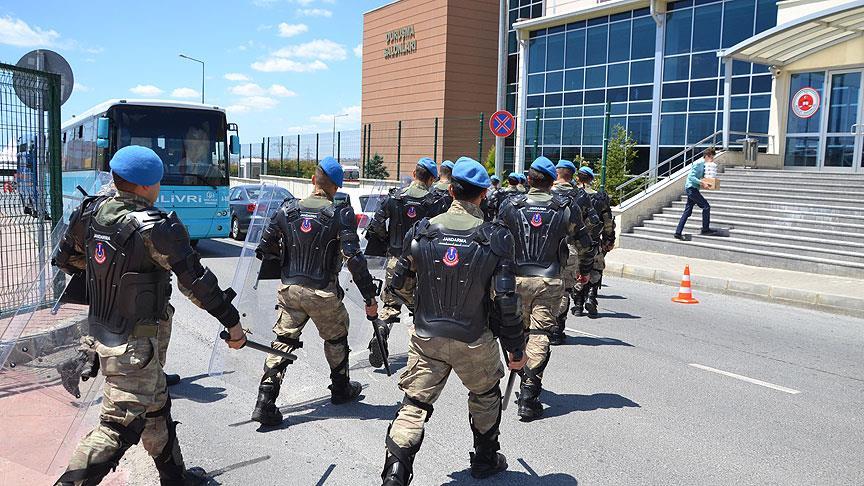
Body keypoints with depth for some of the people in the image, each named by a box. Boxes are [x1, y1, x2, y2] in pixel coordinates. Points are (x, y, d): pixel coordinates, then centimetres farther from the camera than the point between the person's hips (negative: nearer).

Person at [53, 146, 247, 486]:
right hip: (134, 345, -9)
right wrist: (233, 324, -11)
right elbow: (197, 282, -20)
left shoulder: (91, 211, -1)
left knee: (155, 406, 23)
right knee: (120, 426, -1)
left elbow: (67, 259, 14)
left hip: (100, 330, 9)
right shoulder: (154, 228, -24)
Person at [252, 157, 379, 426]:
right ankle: (341, 389, 38)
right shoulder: (340, 215, -12)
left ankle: (265, 403, 3)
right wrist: (369, 297, -9)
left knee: (283, 342, 10)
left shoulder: (287, 210, -1)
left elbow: (264, 248, 4)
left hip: (289, 290, 3)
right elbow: (354, 259, -16)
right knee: (336, 339, 21)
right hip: (323, 293, -2)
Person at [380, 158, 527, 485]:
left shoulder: (421, 232, -6)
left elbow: (399, 282, 5)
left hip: (426, 338, 1)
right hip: (474, 342, -1)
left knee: (415, 405, 9)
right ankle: (486, 459, 40)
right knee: (486, 395, 24)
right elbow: (506, 301, -12)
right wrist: (516, 349, -1)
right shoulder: (495, 238, -12)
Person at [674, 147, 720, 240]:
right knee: (706, 206, -8)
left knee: (687, 211, 8)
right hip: (691, 188, -10)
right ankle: (705, 230, -2)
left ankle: (678, 232, 7)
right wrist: (702, 182, -26)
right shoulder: (698, 163, -14)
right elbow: (691, 177, -21)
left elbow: (702, 176, 24)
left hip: (692, 189, 10)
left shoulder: (704, 164, 15)